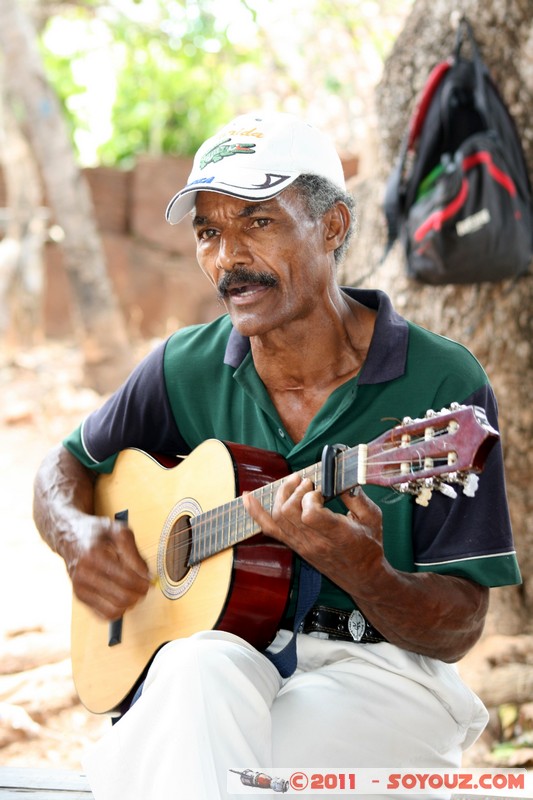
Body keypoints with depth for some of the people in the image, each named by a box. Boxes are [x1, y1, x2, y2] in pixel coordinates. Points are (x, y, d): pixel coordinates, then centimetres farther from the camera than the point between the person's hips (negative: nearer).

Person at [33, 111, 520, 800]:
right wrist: (79, 537, -3)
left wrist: (362, 573, -28)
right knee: (199, 669, -34)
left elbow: (457, 630, -7)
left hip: (377, 666, -4)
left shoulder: (442, 385, -8)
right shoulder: (186, 370, 4)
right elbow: (65, 468, 20)